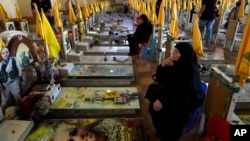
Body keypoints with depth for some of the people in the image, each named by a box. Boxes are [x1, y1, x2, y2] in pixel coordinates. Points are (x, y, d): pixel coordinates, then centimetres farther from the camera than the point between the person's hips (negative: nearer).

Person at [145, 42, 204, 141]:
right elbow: (160, 79, 0)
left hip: (189, 99, -6)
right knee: (154, 103, -11)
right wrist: (162, 66, -18)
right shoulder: (174, 63, -5)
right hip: (173, 93, 6)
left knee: (168, 111, -24)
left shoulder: (192, 70, -23)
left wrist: (163, 101, -32)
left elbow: (182, 92, -27)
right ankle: (161, 131, 14)